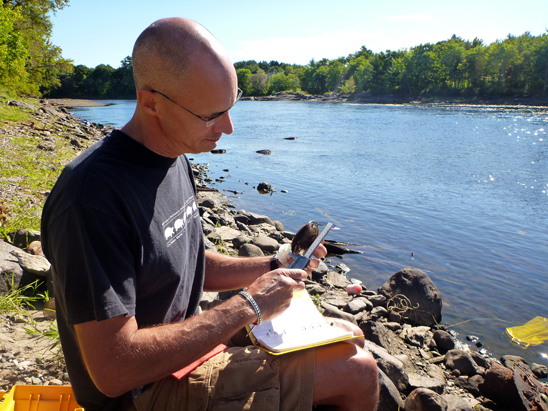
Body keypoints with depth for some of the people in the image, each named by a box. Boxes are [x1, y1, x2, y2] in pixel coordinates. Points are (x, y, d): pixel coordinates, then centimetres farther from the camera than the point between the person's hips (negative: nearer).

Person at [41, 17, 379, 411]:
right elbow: (113, 371, -29)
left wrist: (274, 267, -3)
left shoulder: (174, 156, 2)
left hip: (189, 346, 8)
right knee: (358, 372, -12)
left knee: (349, 338, 13)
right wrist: (248, 306, -25)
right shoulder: (94, 194, -29)